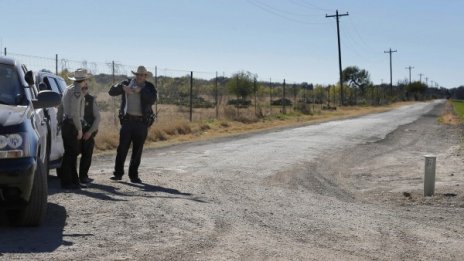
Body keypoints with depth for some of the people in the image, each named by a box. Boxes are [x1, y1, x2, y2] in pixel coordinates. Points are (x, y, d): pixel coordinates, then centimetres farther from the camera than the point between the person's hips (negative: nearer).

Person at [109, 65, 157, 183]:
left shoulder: (149, 87, 5)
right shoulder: (127, 83, 8)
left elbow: (152, 100, -12)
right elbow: (112, 92, 1)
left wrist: (141, 91, -21)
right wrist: (122, 87, -17)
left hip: (142, 122, 0)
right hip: (127, 120, 0)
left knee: (137, 150, 4)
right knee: (122, 148, -3)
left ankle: (133, 175, 11)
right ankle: (118, 173, 4)